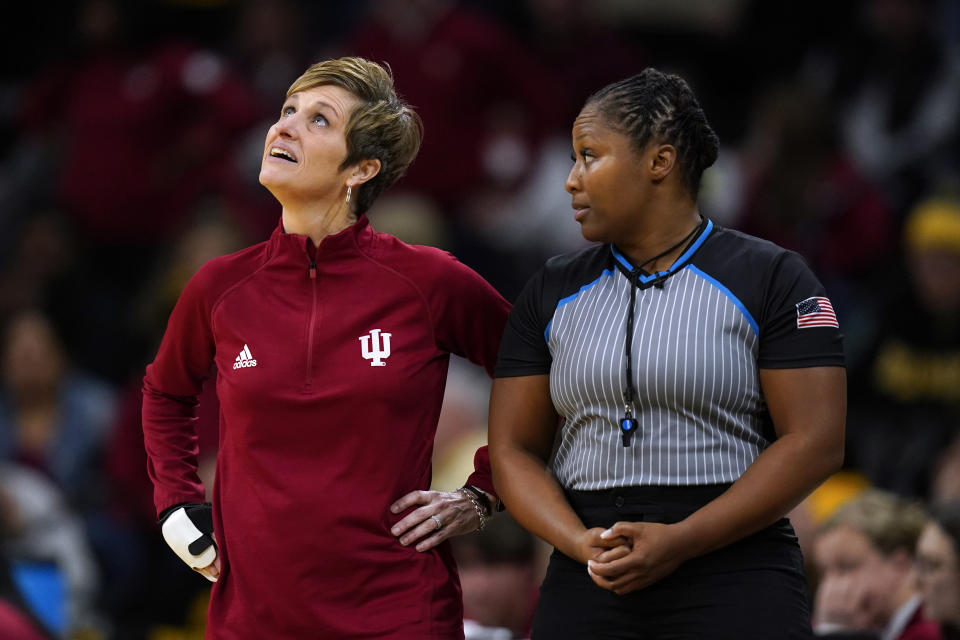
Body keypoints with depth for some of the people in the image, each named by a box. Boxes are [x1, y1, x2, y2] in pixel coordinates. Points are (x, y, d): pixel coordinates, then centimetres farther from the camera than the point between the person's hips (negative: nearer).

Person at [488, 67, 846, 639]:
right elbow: (514, 448, 9)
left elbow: (815, 442, -8)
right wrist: (581, 544, -10)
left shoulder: (771, 279, 0)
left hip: (735, 590, -3)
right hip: (585, 594, 3)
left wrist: (681, 541, -16)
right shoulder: (553, 294, 12)